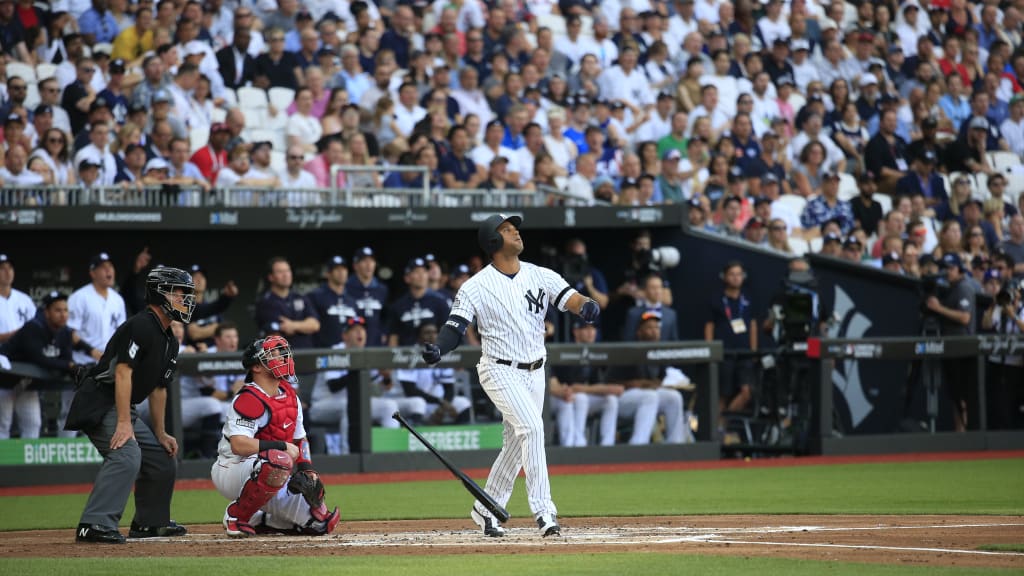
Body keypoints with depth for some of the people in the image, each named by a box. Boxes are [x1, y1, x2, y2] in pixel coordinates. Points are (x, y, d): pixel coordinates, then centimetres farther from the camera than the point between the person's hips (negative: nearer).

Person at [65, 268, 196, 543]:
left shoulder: (170, 342, 14)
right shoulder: (140, 326, -17)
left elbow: (159, 388, 21)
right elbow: (123, 372, -24)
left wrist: (160, 434, 18)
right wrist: (124, 423, -29)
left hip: (124, 409, 11)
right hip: (100, 404, -11)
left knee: (163, 458, 16)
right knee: (127, 454, -30)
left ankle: (150, 523, 30)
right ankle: (96, 525, -37)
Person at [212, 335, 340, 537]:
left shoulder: (290, 395, 8)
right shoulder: (250, 399, -20)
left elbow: (299, 439, 17)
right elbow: (238, 445, -31)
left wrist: (306, 469, 0)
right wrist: (283, 447, -28)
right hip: (232, 473, -8)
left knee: (322, 521, 2)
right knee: (278, 460, -41)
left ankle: (258, 520, 17)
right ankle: (237, 516, -20)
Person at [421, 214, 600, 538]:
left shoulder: (540, 276, 5)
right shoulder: (476, 287, -7)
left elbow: (568, 297, -9)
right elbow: (455, 326, -11)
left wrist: (585, 305, -33)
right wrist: (437, 350, -32)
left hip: (534, 373, 6)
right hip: (500, 371, -6)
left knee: (516, 445, 10)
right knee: (531, 427, -23)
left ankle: (486, 510, 26)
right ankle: (543, 509, -25)